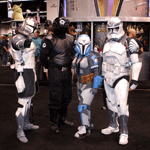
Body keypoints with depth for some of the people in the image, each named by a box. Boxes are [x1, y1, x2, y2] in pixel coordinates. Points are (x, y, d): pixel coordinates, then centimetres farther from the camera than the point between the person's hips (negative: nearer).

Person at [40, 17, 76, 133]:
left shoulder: (70, 38, 8)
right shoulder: (49, 40, -10)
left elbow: (73, 53, 20)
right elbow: (43, 57, -7)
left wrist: (70, 65, 13)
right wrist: (49, 67, 0)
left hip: (67, 71, 6)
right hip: (55, 72, -6)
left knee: (67, 96, 15)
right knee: (55, 98, -1)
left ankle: (63, 118, 32)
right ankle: (54, 123, 13)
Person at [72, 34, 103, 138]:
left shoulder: (92, 57, -16)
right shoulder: (78, 55, 9)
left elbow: (97, 72, -18)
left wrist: (95, 87, -21)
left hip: (90, 84, -8)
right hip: (81, 83, 8)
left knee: (83, 105, -12)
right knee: (85, 104, 16)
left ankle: (85, 129, -5)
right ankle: (88, 124, 31)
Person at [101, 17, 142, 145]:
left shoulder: (129, 43, -8)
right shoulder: (107, 43, 11)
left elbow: (136, 62, -8)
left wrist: (135, 79, -12)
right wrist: (103, 75, 20)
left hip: (121, 78, -6)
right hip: (108, 78, 6)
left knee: (122, 104, -11)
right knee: (111, 103, 15)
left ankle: (124, 133, 0)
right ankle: (113, 126, 31)